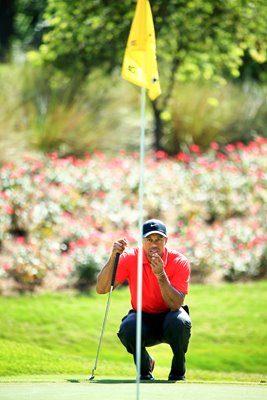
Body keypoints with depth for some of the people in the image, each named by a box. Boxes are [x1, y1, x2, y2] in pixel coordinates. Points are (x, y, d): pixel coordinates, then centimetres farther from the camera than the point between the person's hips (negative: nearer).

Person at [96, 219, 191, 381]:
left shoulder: (179, 262, -16)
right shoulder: (130, 258, -12)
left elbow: (176, 305, -25)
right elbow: (101, 289, -20)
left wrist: (160, 275, -37)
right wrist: (113, 257, -31)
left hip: (168, 316, -1)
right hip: (143, 318, 1)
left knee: (180, 322, -36)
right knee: (128, 328, -34)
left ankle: (178, 372, -7)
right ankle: (145, 365, 0)